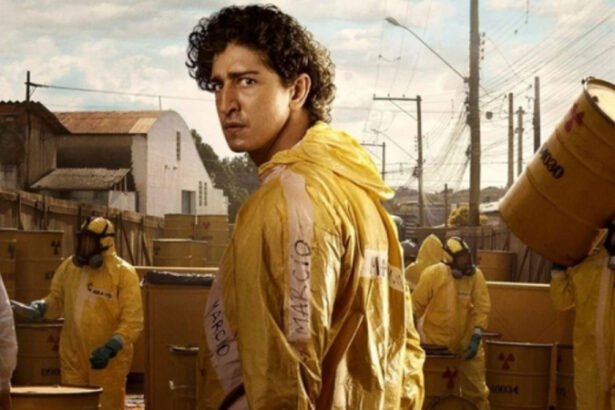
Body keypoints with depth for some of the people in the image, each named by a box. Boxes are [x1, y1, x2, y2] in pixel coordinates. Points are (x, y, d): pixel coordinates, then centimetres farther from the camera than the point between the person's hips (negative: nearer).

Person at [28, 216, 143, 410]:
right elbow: (56, 300, 16)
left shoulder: (124, 273, -11)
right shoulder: (69, 266, 4)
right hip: (73, 358, 4)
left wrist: (111, 347, -26)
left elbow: (133, 320, -14)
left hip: (109, 361, -4)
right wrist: (41, 307, -7)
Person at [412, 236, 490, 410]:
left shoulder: (475, 275, -9)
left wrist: (476, 337, -18)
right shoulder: (433, 274, -15)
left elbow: (482, 308, -9)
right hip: (437, 341, -1)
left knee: (475, 389, 7)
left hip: (466, 340, 2)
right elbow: (417, 306, -8)